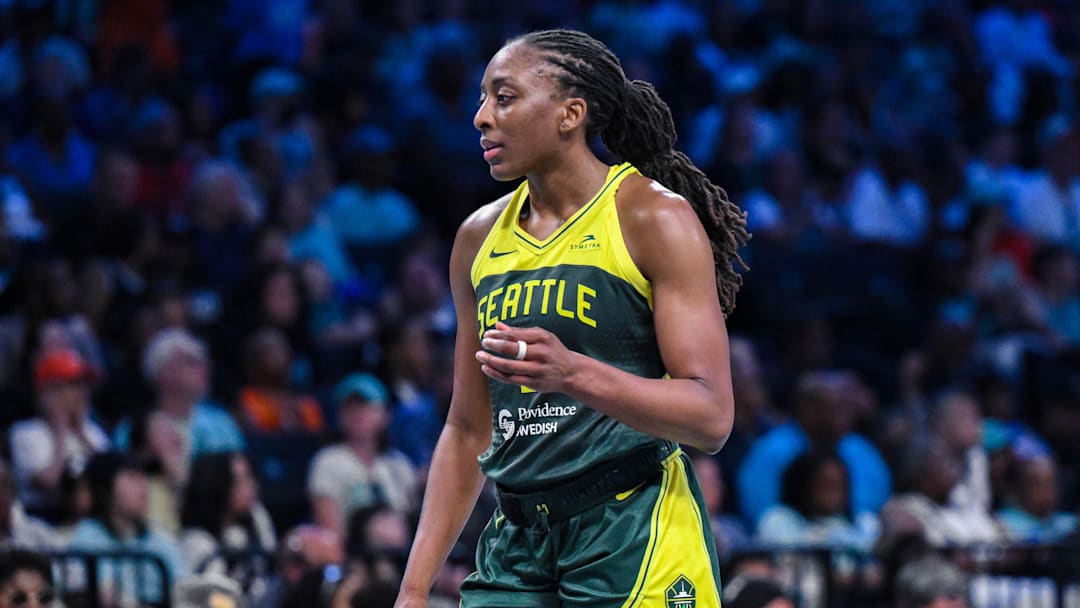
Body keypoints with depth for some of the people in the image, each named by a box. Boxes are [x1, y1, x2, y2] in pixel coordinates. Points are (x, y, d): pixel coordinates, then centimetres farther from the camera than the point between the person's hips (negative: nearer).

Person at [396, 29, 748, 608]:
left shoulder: (655, 218, -7)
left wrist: (573, 375, -29)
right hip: (517, 541, 6)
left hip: (636, 537, -5)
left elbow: (711, 418, -14)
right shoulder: (481, 238, 11)